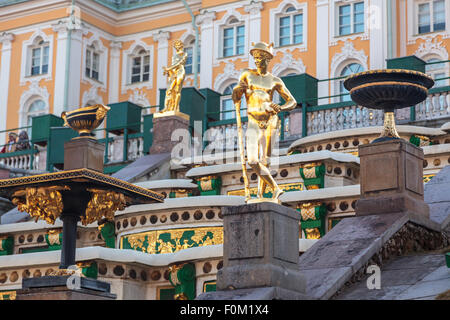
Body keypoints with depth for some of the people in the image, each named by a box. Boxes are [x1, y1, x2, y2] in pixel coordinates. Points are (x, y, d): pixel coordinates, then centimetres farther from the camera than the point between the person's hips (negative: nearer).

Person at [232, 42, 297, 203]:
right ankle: (275, 188, -7)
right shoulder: (247, 74, 11)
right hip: (253, 122, 1)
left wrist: (280, 108, -12)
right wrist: (238, 90, -16)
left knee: (264, 161, -6)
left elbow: (292, 101, 10)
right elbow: (235, 98, 8)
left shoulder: (274, 81, 8)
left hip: (269, 121, -1)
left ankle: (260, 195, -2)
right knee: (252, 160, -13)